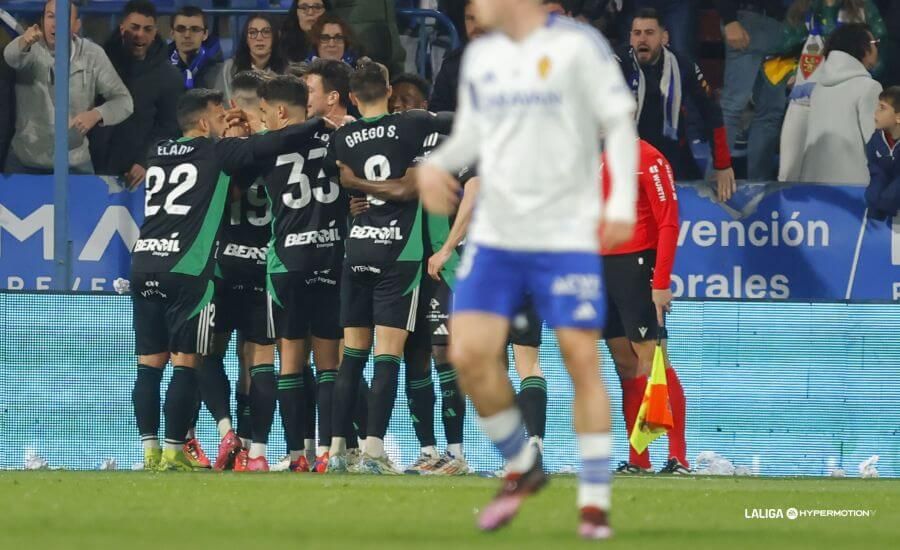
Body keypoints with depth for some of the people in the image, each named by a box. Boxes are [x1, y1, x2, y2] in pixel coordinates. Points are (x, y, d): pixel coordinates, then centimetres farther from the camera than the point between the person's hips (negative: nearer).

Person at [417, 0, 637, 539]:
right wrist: (435, 165, 0)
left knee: (582, 359, -6)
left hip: (567, 236, -5)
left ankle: (595, 504, 3)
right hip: (495, 234, 5)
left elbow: (620, 123, -5)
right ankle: (522, 466, 15)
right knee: (469, 354, -7)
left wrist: (622, 202, -15)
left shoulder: (578, 45, -6)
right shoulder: (480, 57, 10)